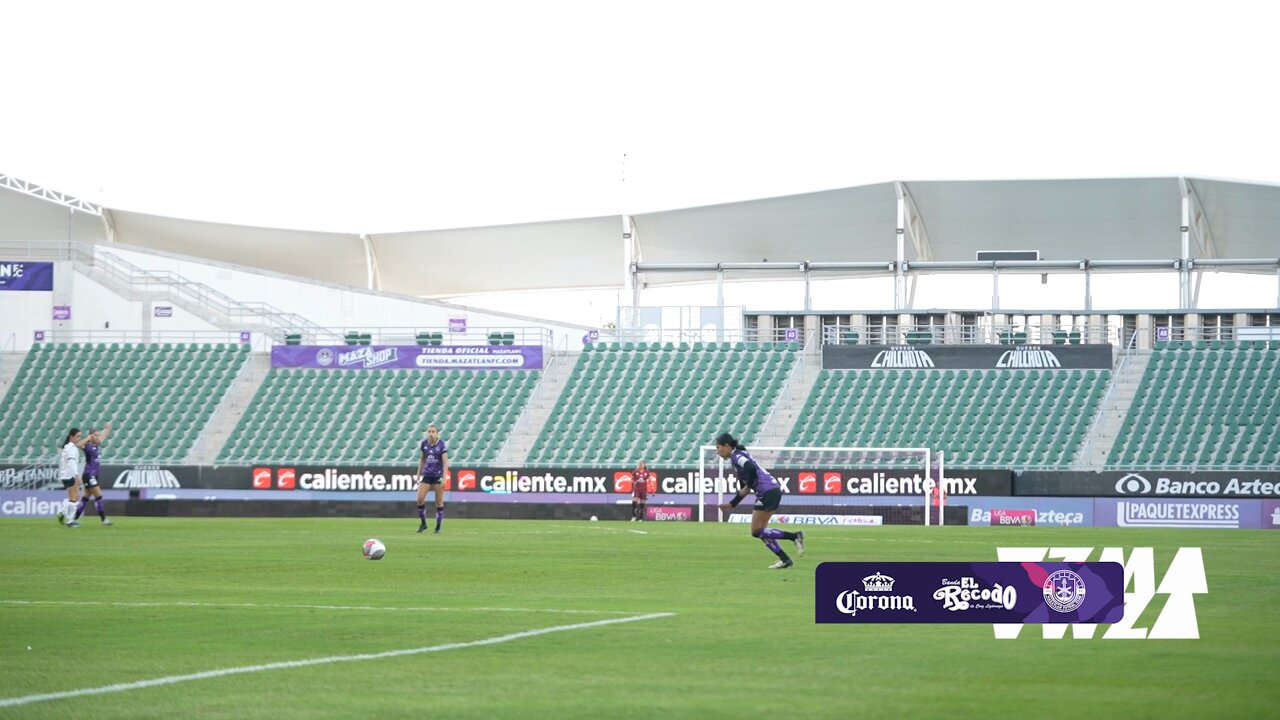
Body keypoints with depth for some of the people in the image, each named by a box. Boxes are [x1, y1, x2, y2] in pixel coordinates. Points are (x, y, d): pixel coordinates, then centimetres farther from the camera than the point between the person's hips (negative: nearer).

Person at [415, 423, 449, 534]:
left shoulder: (442, 445, -11)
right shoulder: (424, 444, 3)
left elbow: (445, 462, -13)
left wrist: (444, 478, -21)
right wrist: (419, 474, 15)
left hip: (438, 475, -4)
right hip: (427, 474, 4)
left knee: (439, 501, 1)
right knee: (420, 499, -7)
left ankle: (438, 526, 12)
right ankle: (423, 523, 9)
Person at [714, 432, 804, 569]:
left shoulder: (737, 456, -8)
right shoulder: (736, 458, 22)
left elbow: (751, 468, -29)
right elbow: (744, 488, 27)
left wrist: (748, 487, -16)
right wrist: (731, 504, 25)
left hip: (768, 492, -10)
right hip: (773, 491, 10)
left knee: (756, 531, -5)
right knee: (761, 531, 12)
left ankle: (794, 537, -10)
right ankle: (785, 560, 9)